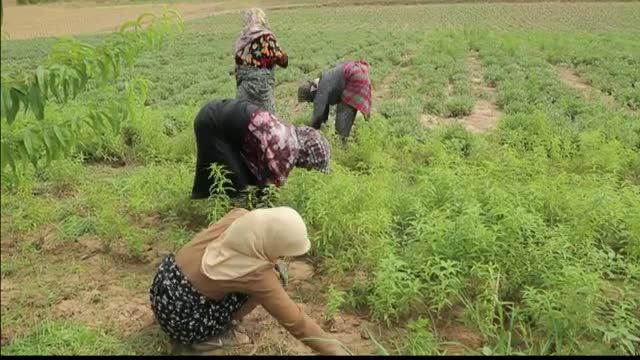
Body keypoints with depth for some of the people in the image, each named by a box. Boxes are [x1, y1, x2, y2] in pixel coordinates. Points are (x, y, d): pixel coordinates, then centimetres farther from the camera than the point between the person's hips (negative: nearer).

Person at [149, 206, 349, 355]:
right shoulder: (257, 273, -28)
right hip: (180, 318, -7)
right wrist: (336, 351, -12)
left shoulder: (238, 216, -12)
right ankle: (211, 337, 2)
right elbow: (296, 322, -21)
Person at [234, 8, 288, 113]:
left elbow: (238, 67, 13)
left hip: (244, 88, 6)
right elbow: (283, 61, -9)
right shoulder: (266, 37, -9)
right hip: (263, 87, -6)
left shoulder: (241, 39, 8)